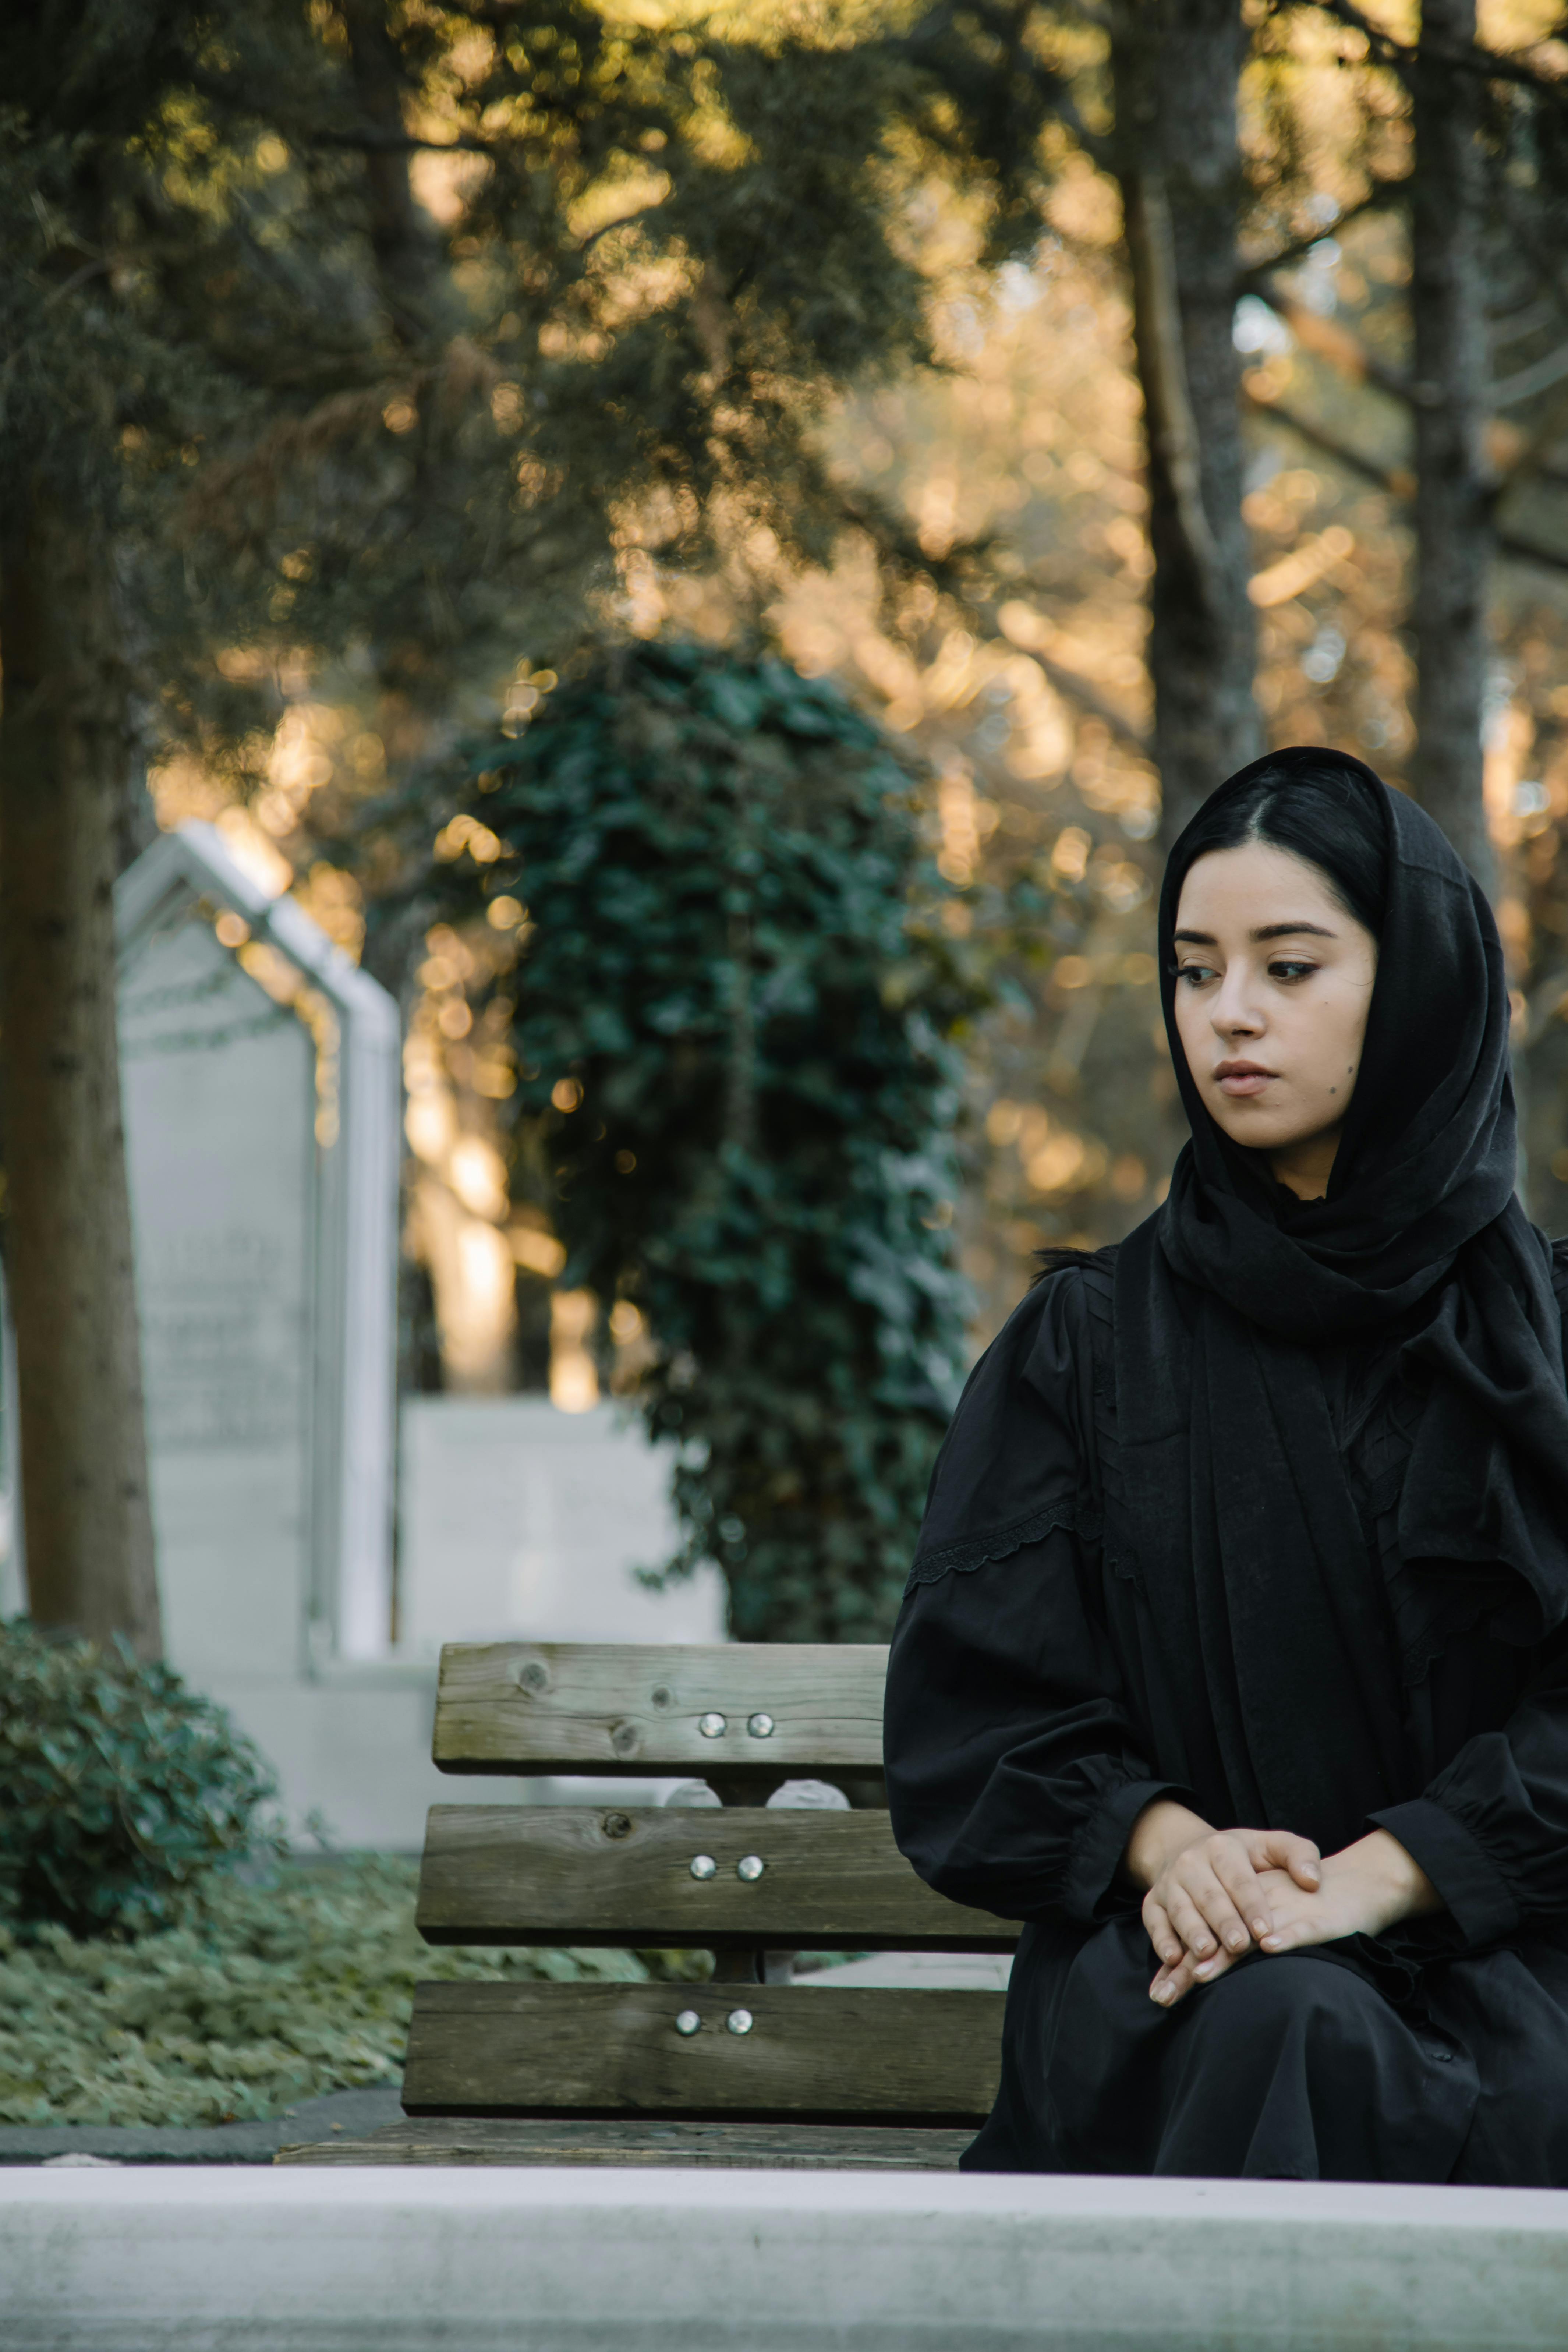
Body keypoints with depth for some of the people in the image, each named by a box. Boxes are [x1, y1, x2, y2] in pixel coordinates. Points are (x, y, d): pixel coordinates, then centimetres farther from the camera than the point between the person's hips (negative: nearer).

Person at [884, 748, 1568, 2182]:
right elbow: (976, 1689, 5)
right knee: (1286, 2033, -37)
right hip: (1168, 1970, 0)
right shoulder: (1088, 1342, 13)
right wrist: (1163, 1841, -14)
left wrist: (1380, 1876, -17)